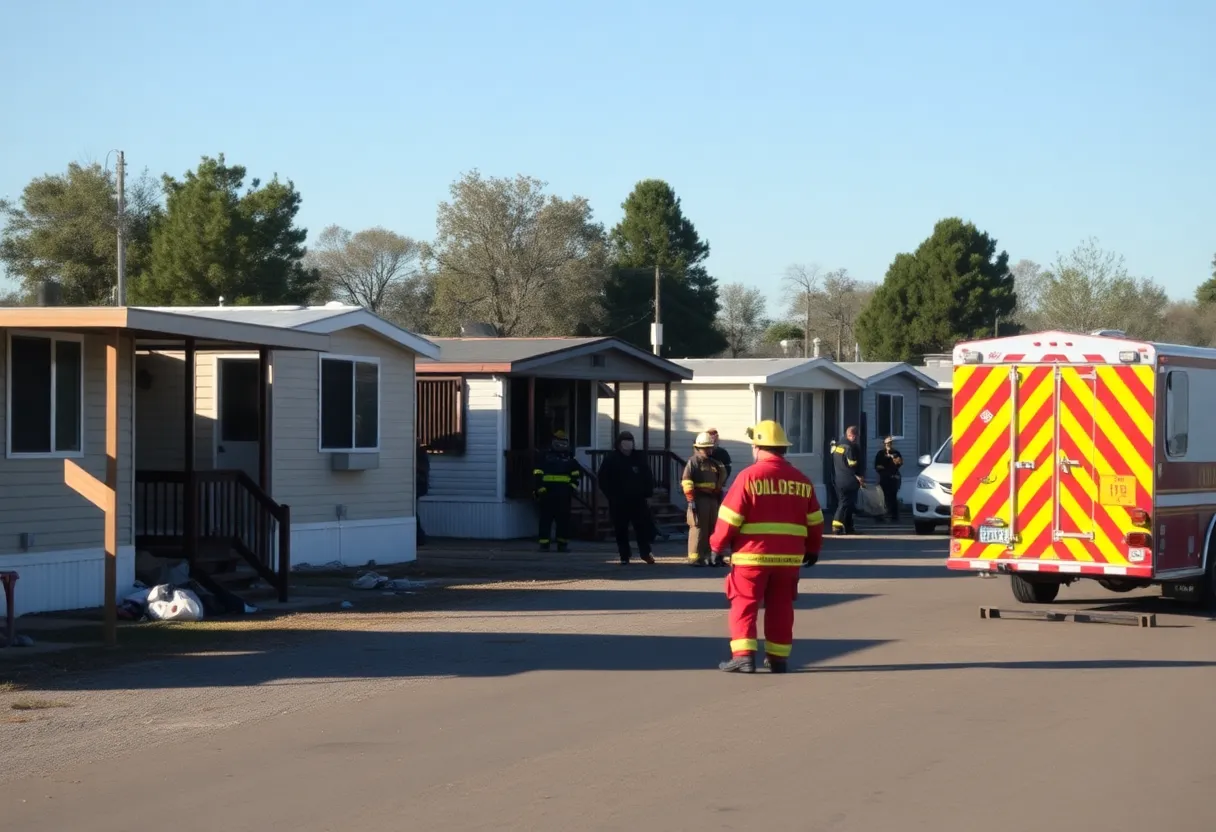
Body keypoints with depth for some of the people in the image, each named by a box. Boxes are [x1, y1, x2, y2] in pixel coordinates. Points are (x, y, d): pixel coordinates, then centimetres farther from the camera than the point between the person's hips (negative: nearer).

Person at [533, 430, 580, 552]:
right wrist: (539, 489, -10)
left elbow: (575, 476, 18)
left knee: (563, 519, 4)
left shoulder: (569, 459, 14)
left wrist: (572, 487, 4)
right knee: (546, 519, -3)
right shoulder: (545, 457, 3)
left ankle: (563, 543, 11)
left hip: (563, 496, 3)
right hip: (547, 494, -3)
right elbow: (537, 475, -1)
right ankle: (544, 544, 0)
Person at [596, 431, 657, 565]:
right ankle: (624, 556, 8)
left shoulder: (639, 459, 6)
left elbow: (648, 478, 11)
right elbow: (602, 479, 1)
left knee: (643, 528, 0)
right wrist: (611, 495, -5)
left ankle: (645, 553, 10)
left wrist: (647, 495, 3)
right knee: (621, 530, 2)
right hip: (618, 503, -1)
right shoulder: (611, 460, 1)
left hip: (638, 500, 1)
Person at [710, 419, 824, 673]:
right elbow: (815, 520, 11)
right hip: (789, 557, 4)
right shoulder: (801, 480, 6)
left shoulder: (749, 476, -9)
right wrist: (813, 549, 25)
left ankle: (743, 656, -8)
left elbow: (730, 516, -10)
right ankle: (778, 658, 15)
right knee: (780, 608, 12)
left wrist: (717, 545, 1)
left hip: (752, 555, -4)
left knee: (744, 605, 1)